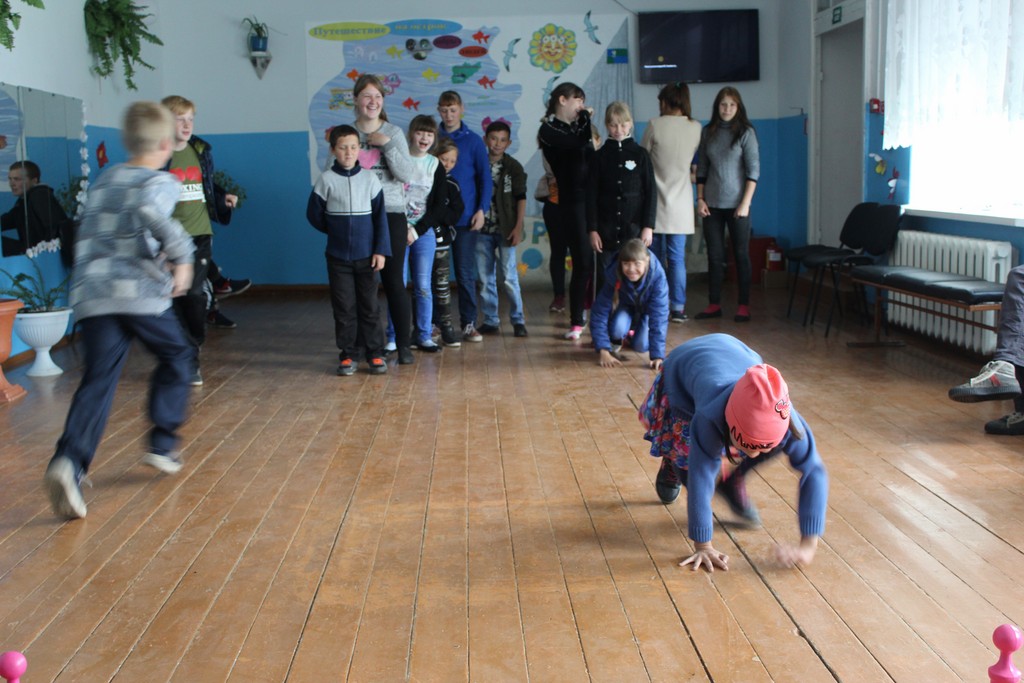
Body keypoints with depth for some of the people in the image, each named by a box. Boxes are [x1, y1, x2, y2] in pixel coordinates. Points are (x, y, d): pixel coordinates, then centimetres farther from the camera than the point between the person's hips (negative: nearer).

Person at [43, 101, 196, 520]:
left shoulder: (102, 182, 23)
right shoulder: (161, 182, 3)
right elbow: (150, 212, -21)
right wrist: (181, 256, -12)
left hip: (90, 295, 5)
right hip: (140, 293, -4)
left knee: (97, 381, -2)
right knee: (175, 358, 19)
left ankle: (69, 462, -23)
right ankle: (162, 446, 19)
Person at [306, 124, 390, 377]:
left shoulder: (369, 178, 0)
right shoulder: (326, 179, -2)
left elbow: (380, 216, 0)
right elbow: (314, 214, 6)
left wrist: (381, 250, -5)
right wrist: (335, 230, 7)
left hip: (367, 256, 1)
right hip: (338, 256, 0)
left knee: (369, 306, 6)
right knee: (344, 308, 4)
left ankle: (375, 354, 13)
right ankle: (348, 355, 11)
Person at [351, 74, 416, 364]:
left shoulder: (394, 133, 4)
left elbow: (406, 175, -5)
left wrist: (387, 144, -13)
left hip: (391, 215, 0)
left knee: (394, 281, 1)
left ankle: (404, 345, 8)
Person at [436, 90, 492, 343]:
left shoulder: (473, 141, 1)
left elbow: (485, 178, 1)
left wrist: (482, 209, -7)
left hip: (465, 217, -1)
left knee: (465, 272, 3)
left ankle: (469, 324, 9)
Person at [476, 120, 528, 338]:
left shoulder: (513, 167, 2)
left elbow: (521, 198, 1)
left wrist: (518, 227, -6)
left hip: (505, 229, -3)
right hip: (483, 229, 3)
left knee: (509, 276, -7)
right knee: (485, 278, 6)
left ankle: (518, 320, 2)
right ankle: (490, 321, 14)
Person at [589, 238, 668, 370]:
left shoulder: (657, 276, -38)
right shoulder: (614, 275, -35)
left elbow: (659, 316, -39)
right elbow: (599, 312, -32)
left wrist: (657, 355, -44)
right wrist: (603, 351, -38)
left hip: (647, 309, 1)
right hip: (625, 306, -1)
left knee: (641, 346, -14)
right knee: (618, 328, -31)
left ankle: (632, 335, 21)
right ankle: (616, 343, 5)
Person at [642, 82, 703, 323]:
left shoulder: (655, 125, -9)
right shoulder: (696, 128, 1)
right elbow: (695, 166, 10)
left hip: (656, 202, -2)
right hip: (681, 204, 2)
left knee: (655, 257, 7)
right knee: (677, 257, 6)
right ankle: (678, 307, 5)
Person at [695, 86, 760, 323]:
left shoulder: (746, 132, -3)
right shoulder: (707, 132, 8)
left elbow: (753, 170, -6)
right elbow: (701, 169, 12)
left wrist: (745, 203, -12)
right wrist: (700, 199, 4)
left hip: (736, 204, -3)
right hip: (712, 205, 3)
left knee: (741, 255, 2)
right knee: (714, 256, 7)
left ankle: (743, 306, 8)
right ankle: (714, 304, 14)